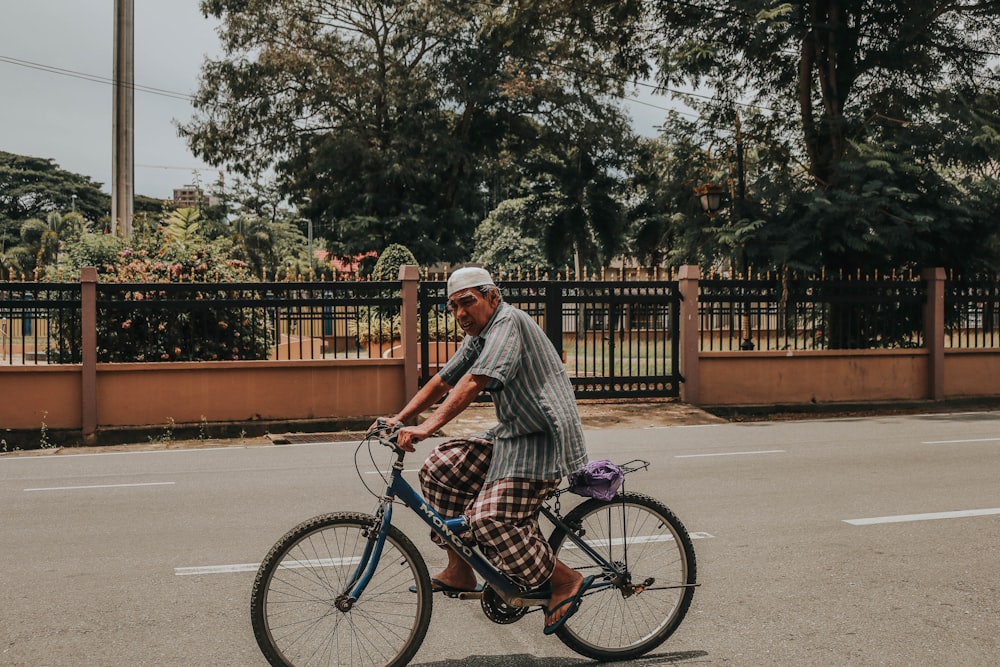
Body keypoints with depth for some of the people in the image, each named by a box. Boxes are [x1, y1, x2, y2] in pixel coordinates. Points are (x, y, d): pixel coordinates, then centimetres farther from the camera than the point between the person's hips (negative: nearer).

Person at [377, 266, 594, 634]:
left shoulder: (508, 321, -16)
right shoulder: (478, 337, 14)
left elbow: (474, 382, -29)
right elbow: (442, 381, 18)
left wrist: (427, 427, -34)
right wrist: (399, 419, 9)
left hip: (543, 441, -10)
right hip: (511, 436, 10)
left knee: (490, 518, -20)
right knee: (439, 468, 4)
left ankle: (565, 581, -2)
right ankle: (459, 572, 12)